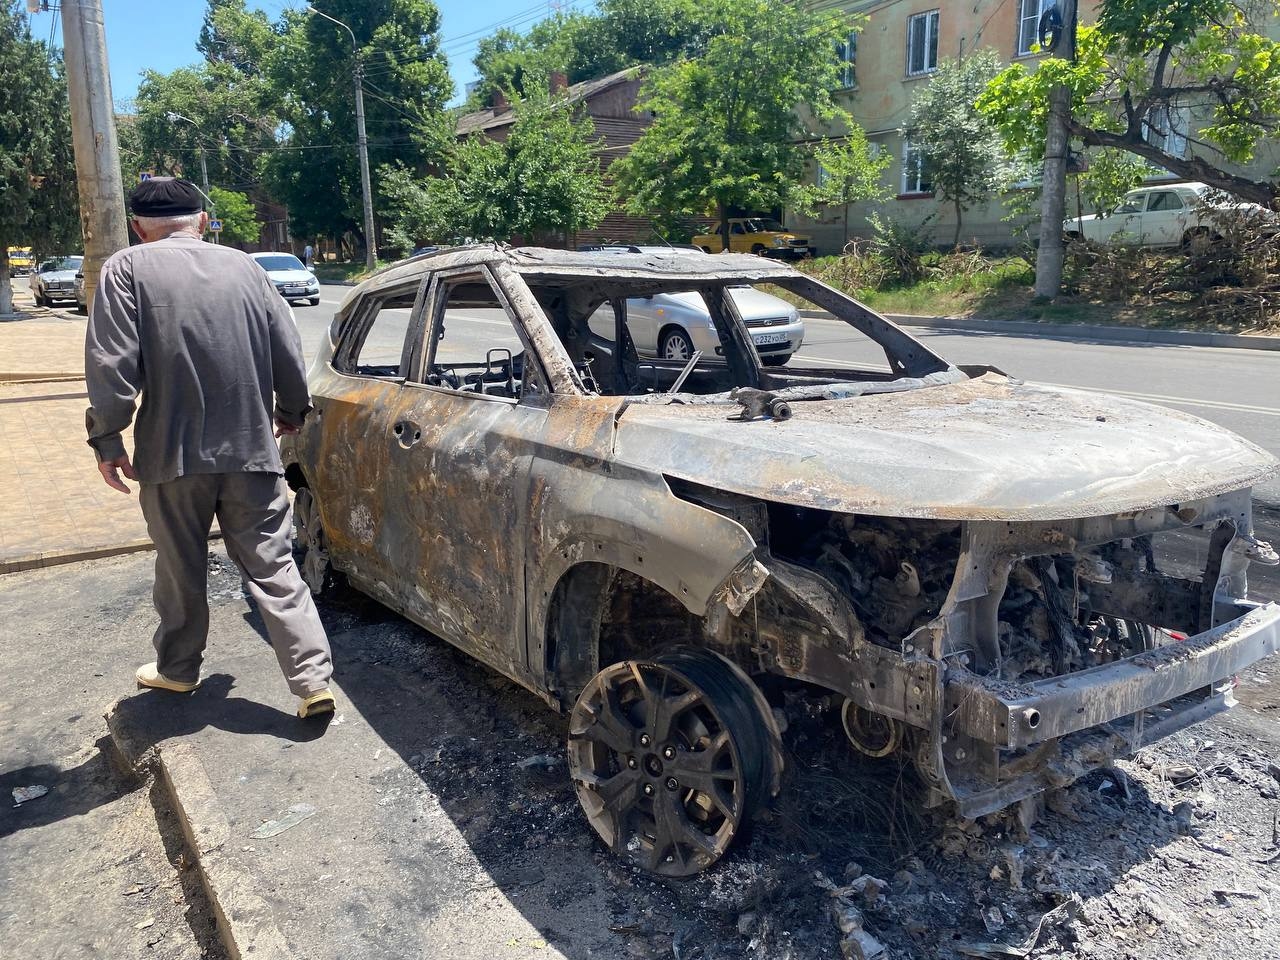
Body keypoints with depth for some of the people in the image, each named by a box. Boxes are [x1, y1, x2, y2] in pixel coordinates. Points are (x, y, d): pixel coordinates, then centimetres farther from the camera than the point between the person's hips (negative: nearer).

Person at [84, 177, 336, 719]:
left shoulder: (127, 269, -3)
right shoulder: (242, 266, 6)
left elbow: (112, 364, -10)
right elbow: (288, 351, 8)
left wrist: (107, 439, 0)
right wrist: (291, 411, 23)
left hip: (172, 452, -2)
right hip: (251, 450, 2)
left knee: (181, 569, 15)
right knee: (273, 568, 5)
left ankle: (177, 669, 33)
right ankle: (313, 680, 1)